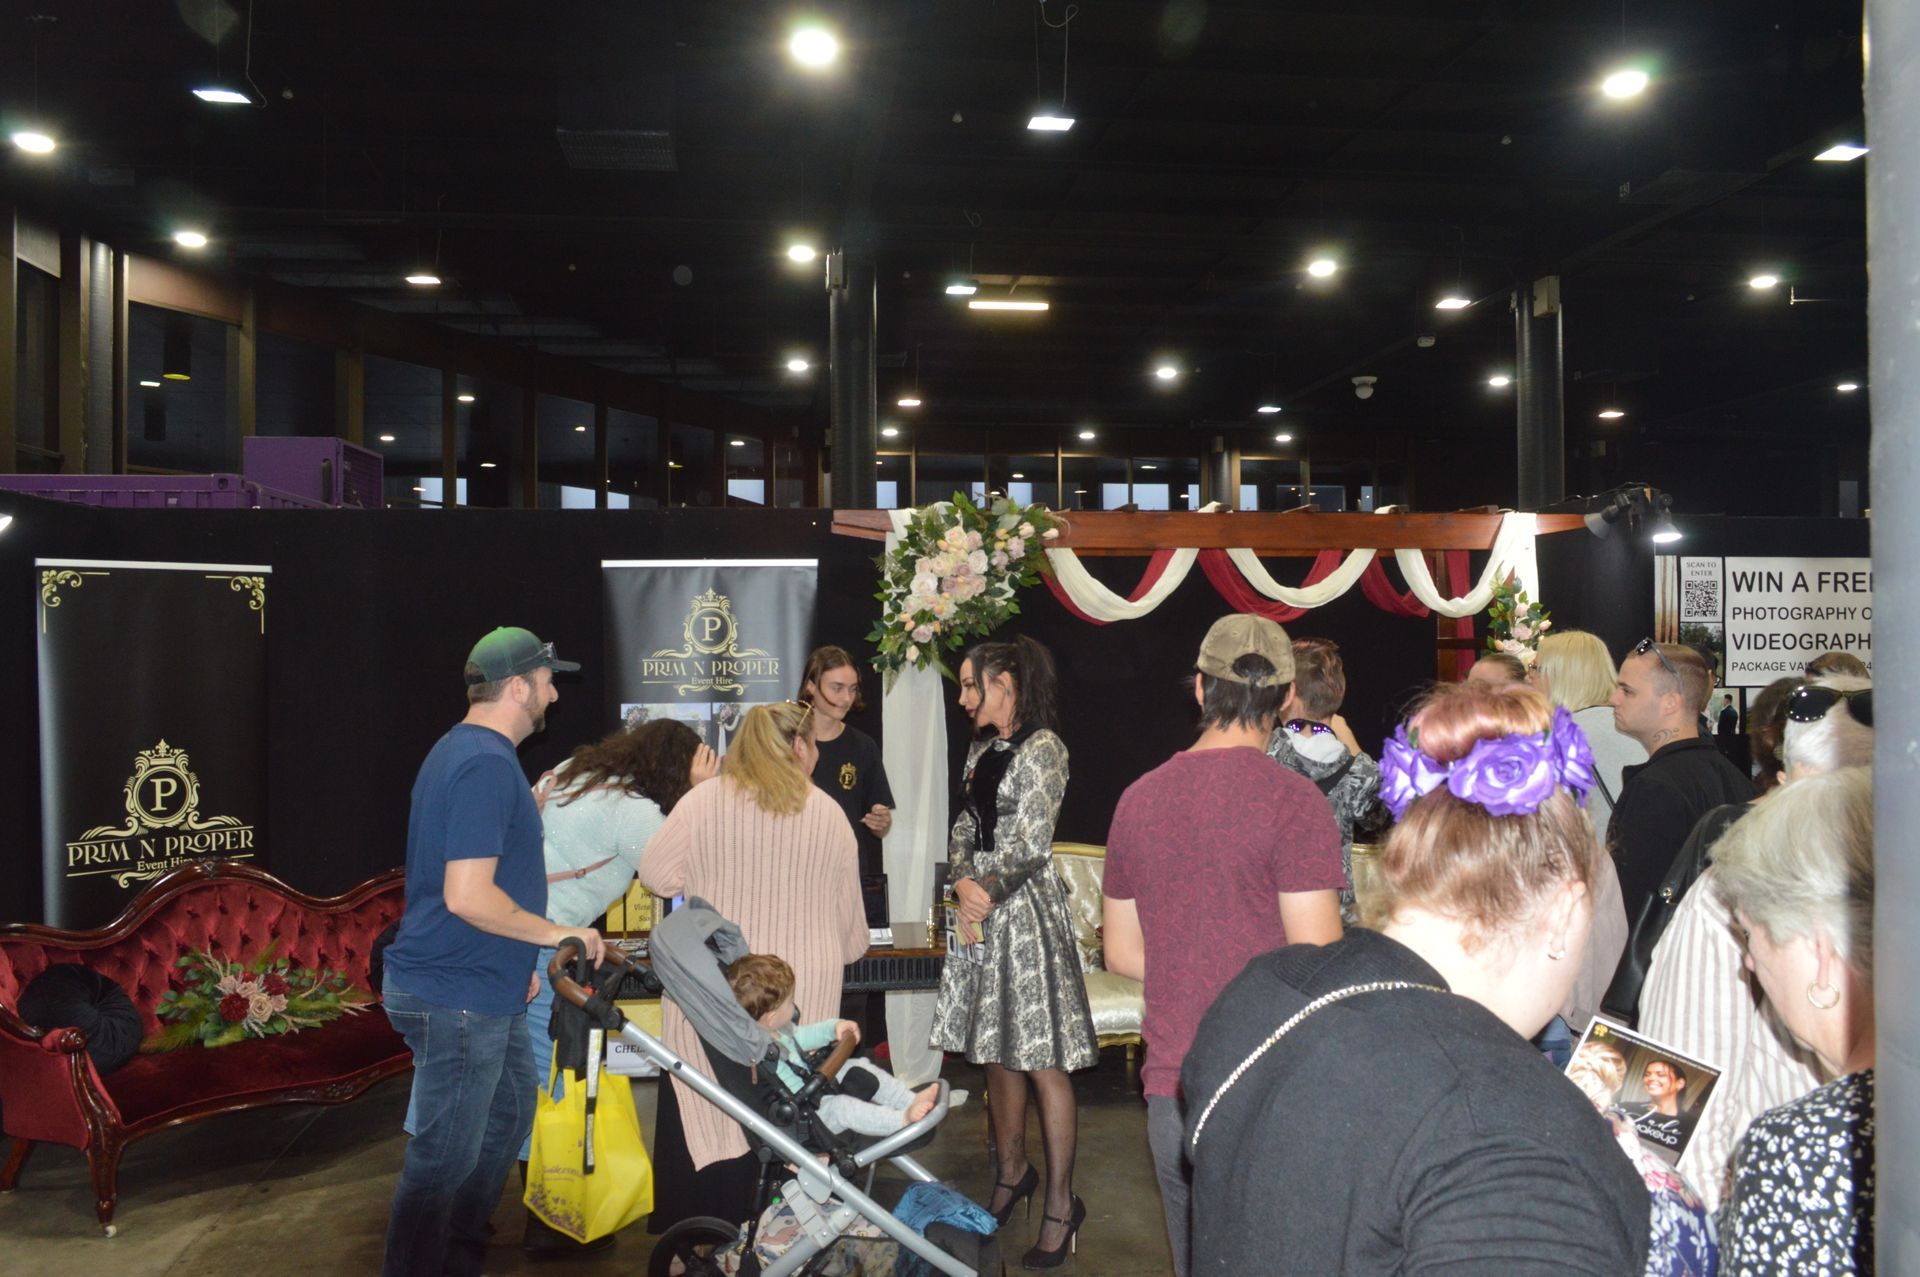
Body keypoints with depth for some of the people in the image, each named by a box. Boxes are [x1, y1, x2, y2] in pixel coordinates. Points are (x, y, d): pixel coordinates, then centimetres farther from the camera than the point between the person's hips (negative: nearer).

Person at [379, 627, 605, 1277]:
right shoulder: (486, 764, -23)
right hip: (455, 1000, -11)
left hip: (484, 989, 11)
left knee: (510, 1110, 24)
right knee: (445, 1157, 2)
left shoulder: (467, 749, 11)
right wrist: (557, 933, -16)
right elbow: (468, 896, -29)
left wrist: (517, 961, 23)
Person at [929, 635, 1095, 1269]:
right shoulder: (981, 749, 13)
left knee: (1043, 1061, -3)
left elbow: (1032, 844, -15)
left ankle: (1060, 1203, 7)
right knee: (997, 1052, 15)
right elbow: (965, 826, 11)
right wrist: (963, 879, -6)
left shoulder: (1042, 747, -11)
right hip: (980, 909, 8)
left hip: (1026, 908, -8)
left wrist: (988, 892, -8)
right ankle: (1013, 1171, 32)